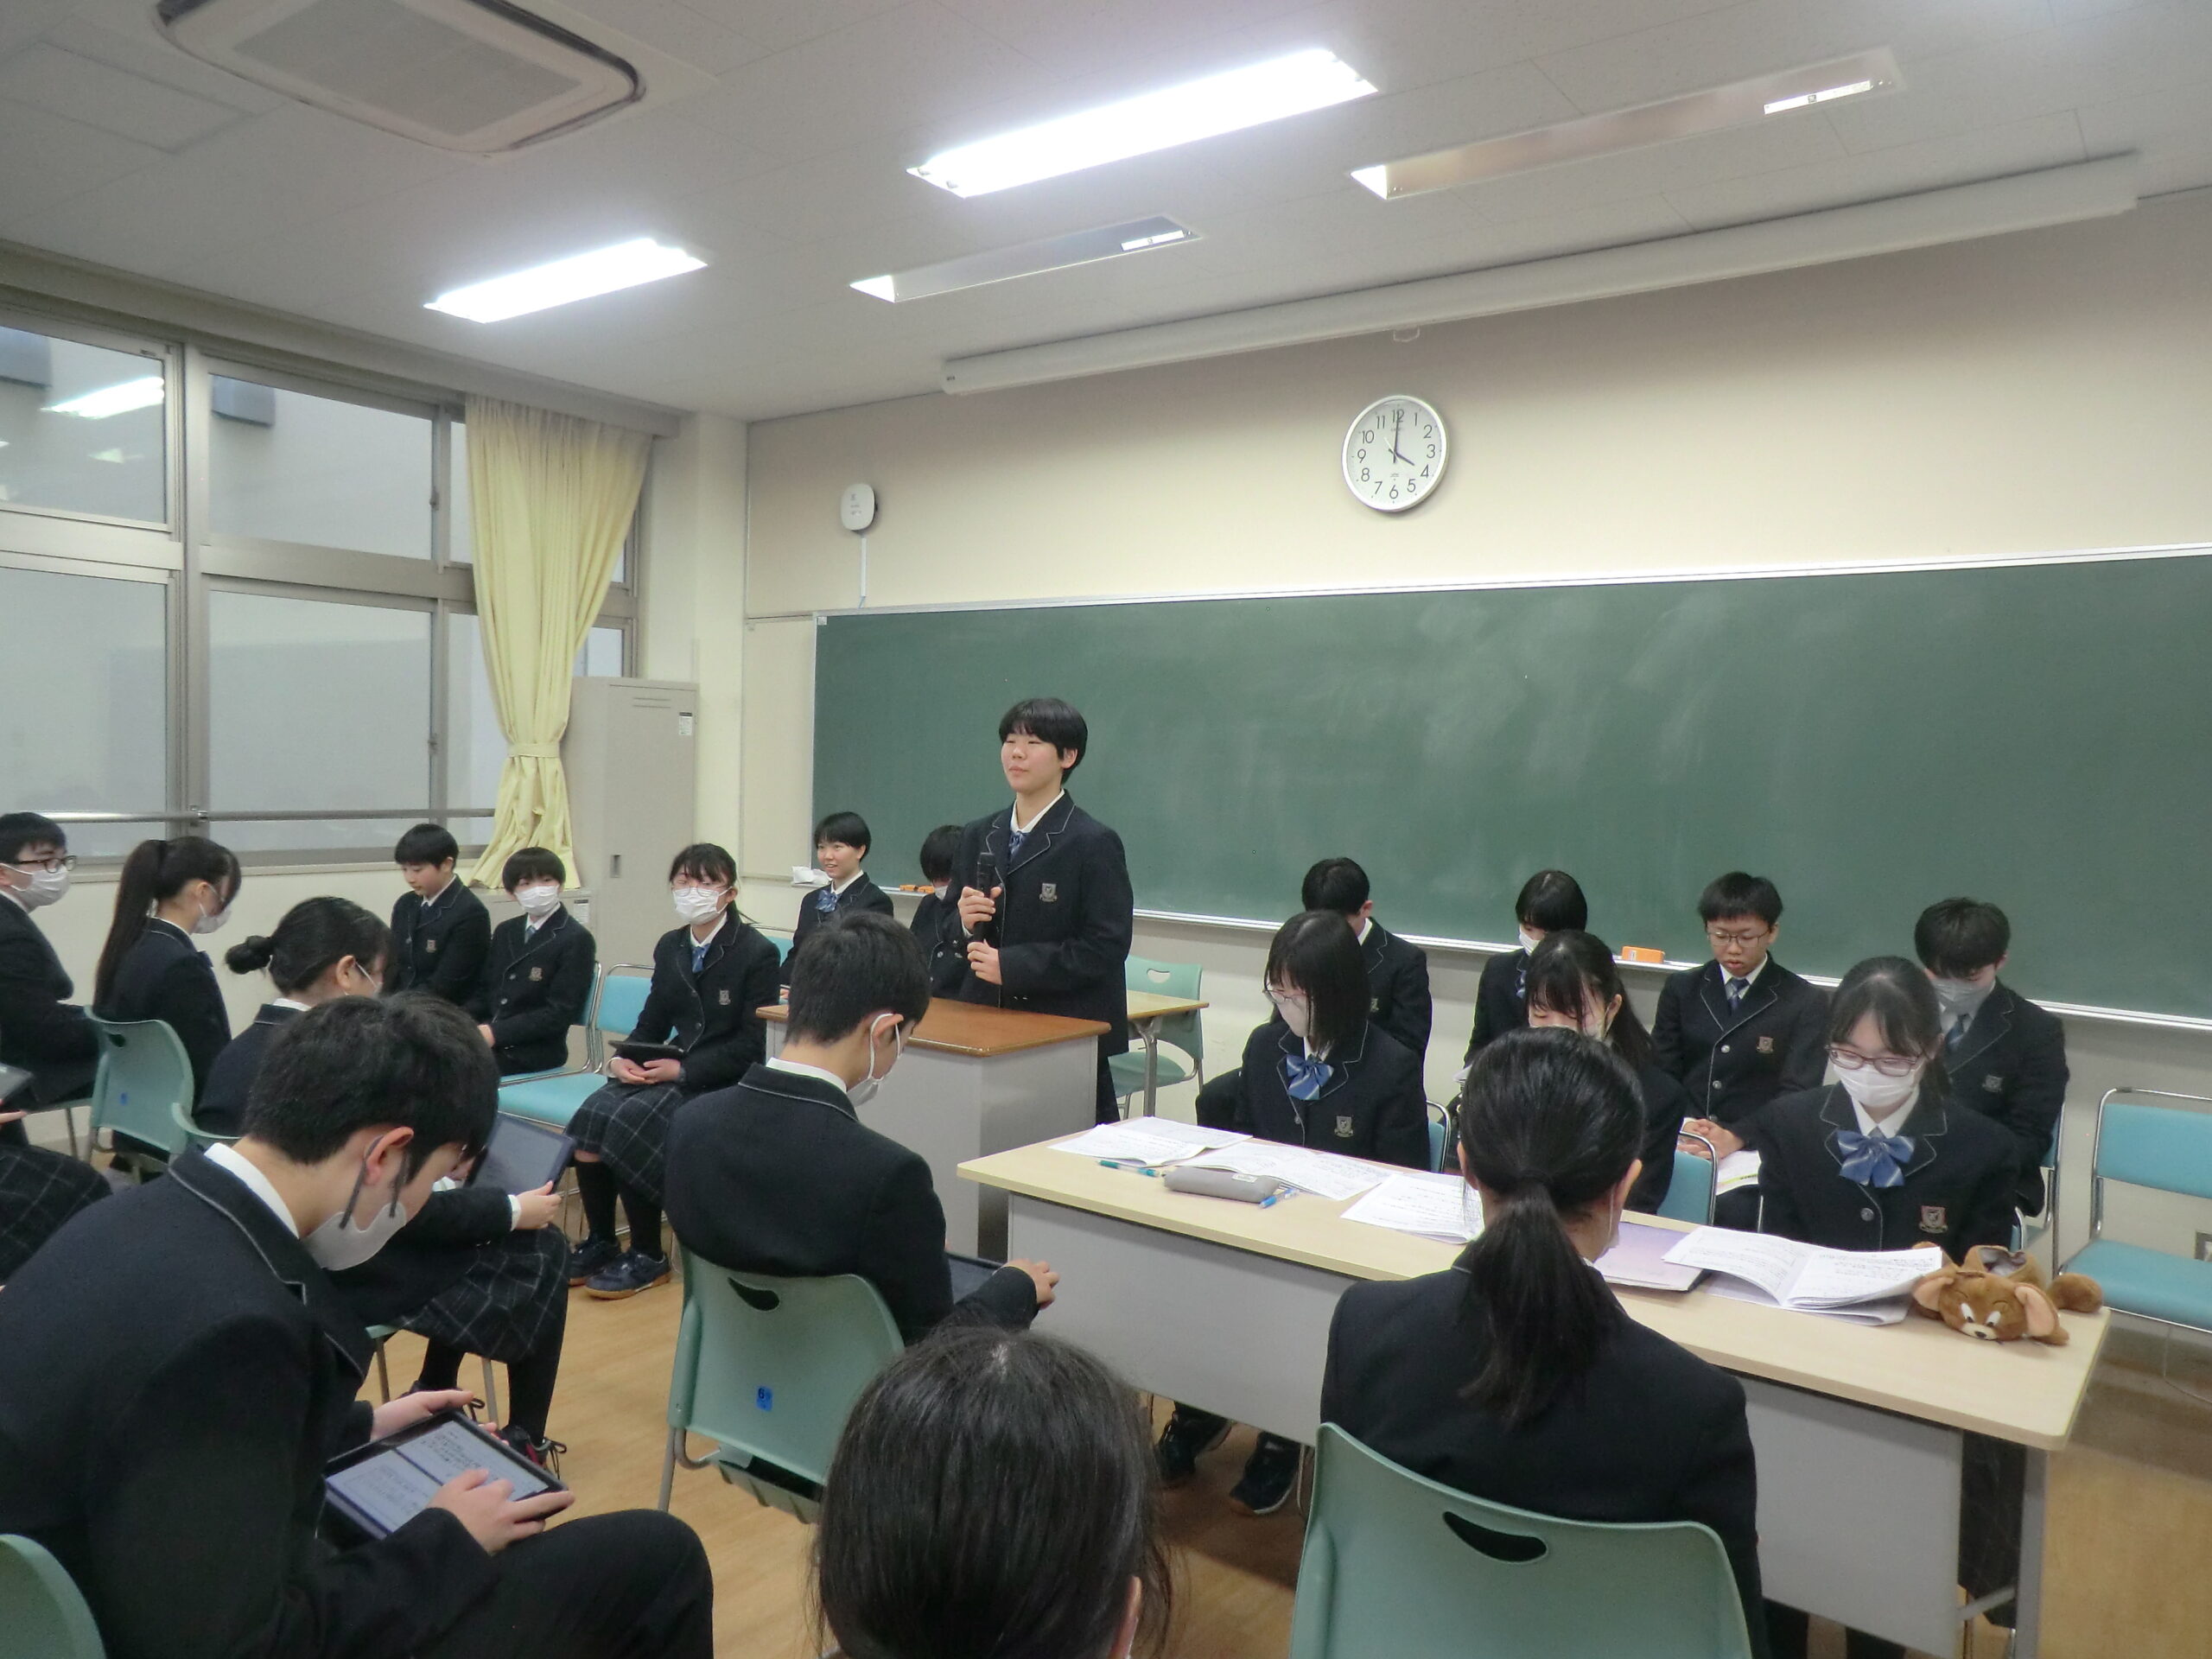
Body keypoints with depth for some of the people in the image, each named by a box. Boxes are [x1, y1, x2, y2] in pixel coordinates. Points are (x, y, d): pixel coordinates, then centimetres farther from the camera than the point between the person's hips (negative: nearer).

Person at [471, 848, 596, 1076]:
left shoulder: (576, 939, -6)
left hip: (533, 1055, -6)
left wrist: (496, 1032, -18)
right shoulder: (505, 932, 17)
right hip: (490, 1045, 6)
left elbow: (560, 1013, -12)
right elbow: (485, 992, 17)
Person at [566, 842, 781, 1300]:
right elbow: (652, 1022, 17)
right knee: (589, 1119, -19)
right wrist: (622, 1058, -4)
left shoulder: (757, 953, -9)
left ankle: (648, 1257, -10)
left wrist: (683, 1070, -19)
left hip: (719, 1082, -6)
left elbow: (752, 1045, -12)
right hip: (668, 1070, 6)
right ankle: (599, 1242, 0)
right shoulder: (670, 946, 13)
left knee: (628, 1124, -27)